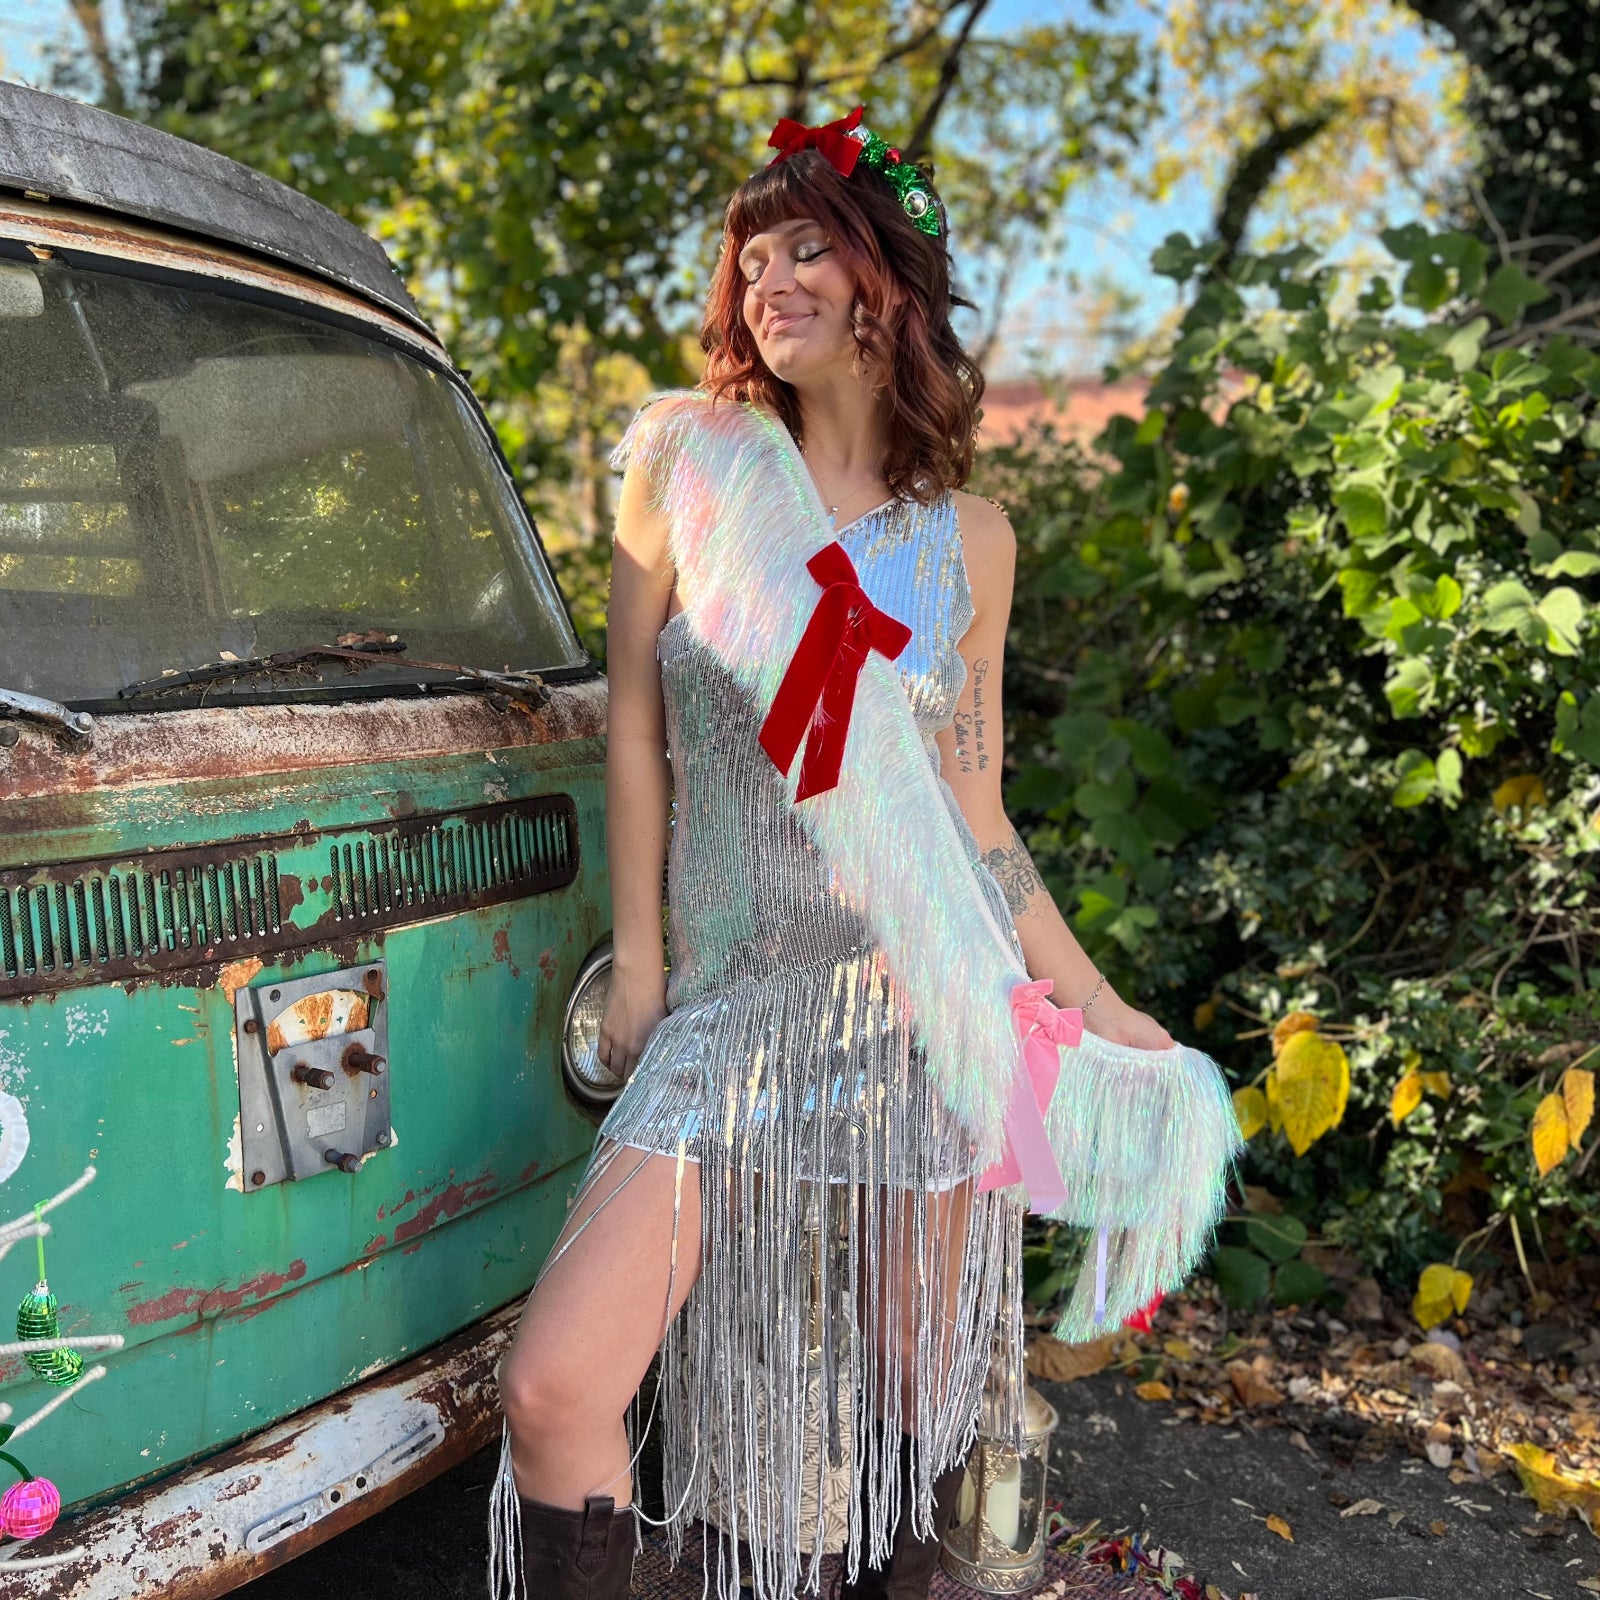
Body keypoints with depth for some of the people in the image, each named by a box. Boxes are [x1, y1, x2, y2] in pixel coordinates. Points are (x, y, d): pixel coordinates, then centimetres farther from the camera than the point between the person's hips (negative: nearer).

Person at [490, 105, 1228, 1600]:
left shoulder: (967, 538, 4)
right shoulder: (688, 455, 1)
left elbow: (975, 806, 9)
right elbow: (636, 720, 5)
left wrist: (1097, 1007, 9)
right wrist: (637, 963, 4)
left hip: (940, 997, 1)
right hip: (742, 1000, -1)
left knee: (917, 1383, 12)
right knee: (554, 1387, -10)